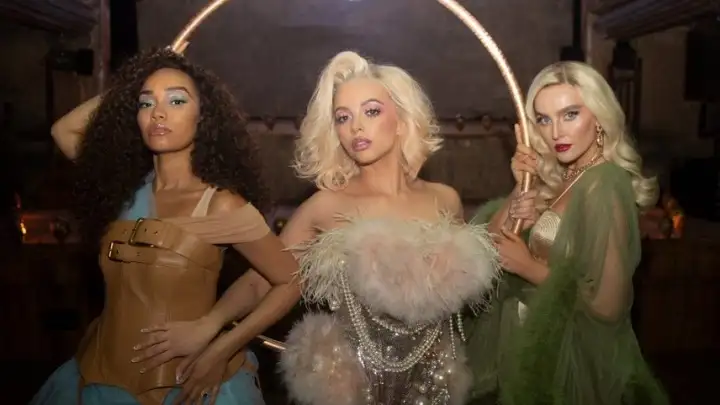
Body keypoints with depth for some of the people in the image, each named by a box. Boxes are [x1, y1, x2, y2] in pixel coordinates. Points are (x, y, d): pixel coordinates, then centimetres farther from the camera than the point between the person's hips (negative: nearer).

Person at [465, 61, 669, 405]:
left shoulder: (604, 185, -22)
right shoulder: (558, 177, 1)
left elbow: (608, 305, -27)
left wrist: (528, 266, -18)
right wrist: (520, 188, -16)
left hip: (572, 356, -7)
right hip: (536, 343, 7)